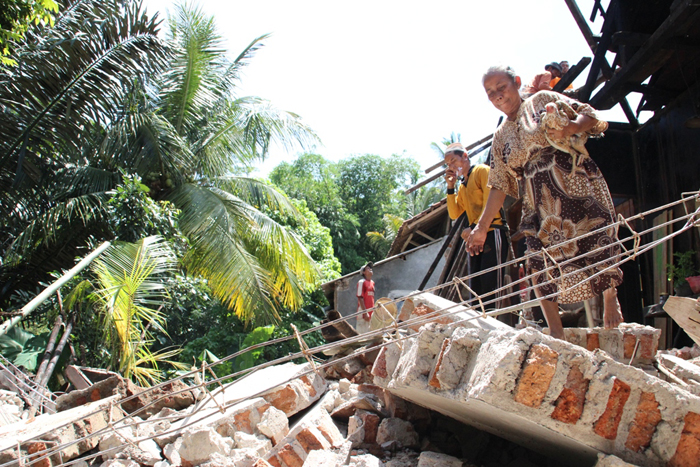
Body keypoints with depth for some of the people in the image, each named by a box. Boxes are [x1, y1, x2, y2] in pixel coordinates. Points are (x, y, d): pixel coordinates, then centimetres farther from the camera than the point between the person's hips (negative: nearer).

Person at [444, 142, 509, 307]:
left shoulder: (482, 171, -3)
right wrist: (450, 188, 7)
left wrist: (474, 228, -16)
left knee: (490, 281, -13)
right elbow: (454, 213, 15)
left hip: (492, 233, -8)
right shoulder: (462, 186, 21)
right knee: (476, 285, 6)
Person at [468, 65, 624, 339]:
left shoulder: (543, 100, 8)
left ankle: (611, 298, 26)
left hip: (577, 187, -3)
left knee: (597, 245, -4)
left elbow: (588, 115, 0)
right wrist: (482, 227, 8)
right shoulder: (501, 137, 16)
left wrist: (568, 129, -24)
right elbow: (499, 186, 14)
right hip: (540, 206, 3)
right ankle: (556, 332, 2)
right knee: (540, 265, -8)